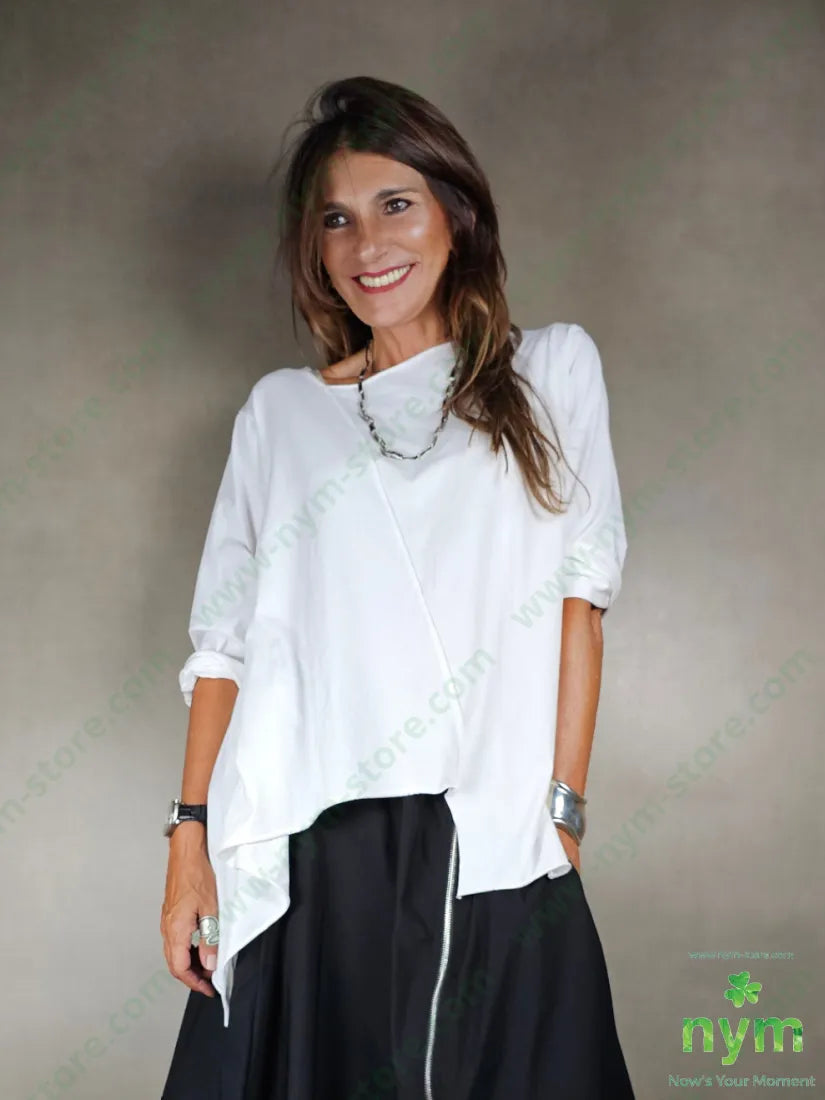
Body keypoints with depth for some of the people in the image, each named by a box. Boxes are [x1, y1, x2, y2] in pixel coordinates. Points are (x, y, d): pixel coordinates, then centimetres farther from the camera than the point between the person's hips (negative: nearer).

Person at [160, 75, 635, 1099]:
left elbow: (576, 596, 1)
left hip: (492, 854, -1)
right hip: (304, 859, 1)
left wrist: (562, 809, -6)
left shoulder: (551, 369, 8)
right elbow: (225, 640, 9)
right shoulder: (279, 410, 12)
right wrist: (190, 835, 2)